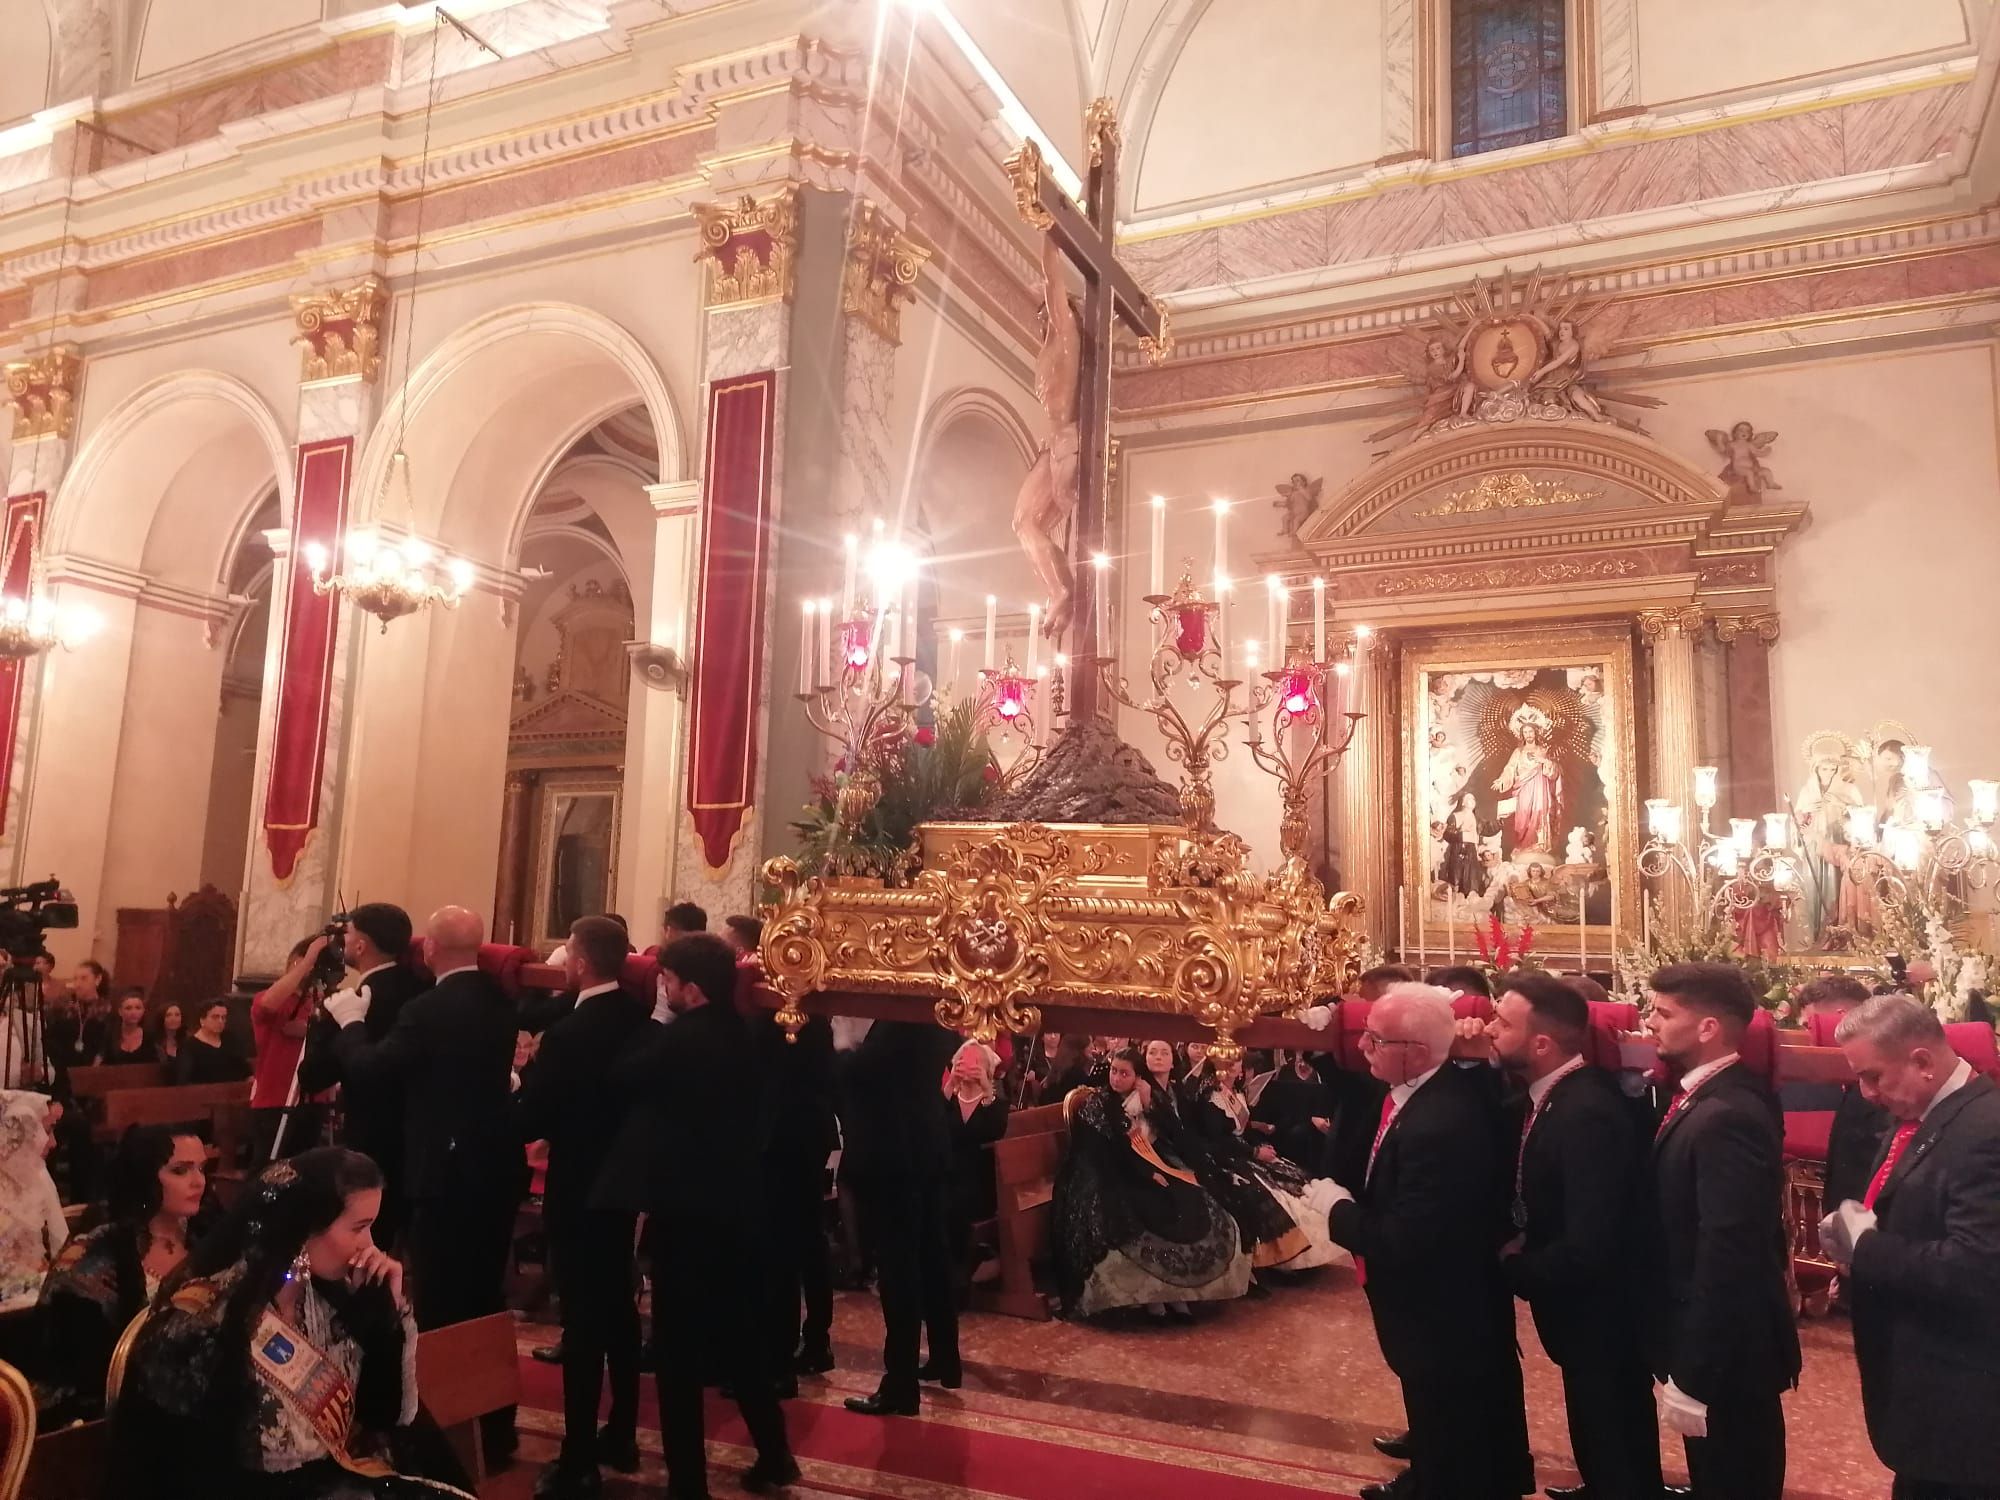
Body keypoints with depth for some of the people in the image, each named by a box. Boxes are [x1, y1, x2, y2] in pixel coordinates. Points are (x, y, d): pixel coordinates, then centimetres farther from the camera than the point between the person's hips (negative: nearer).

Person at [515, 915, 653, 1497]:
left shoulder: (566, 1035, -23)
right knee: (618, 1307, 18)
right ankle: (621, 1436, 30)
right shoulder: (643, 1022, -1)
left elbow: (529, 1123, -17)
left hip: (578, 1189, -7)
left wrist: (525, 1078, -1)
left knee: (582, 1318, 0)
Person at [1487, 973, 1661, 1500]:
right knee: (1598, 1441, 26)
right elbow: (1531, 1196, 7)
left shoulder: (1588, 1112, -31)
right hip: (1579, 1311, 8)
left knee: (1618, 1457, 12)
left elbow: (1588, 1247, -33)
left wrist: (1514, 1270, -18)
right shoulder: (1545, 1096, -3)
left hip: (1599, 1316, -8)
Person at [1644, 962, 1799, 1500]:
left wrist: (1692, 1375, -25)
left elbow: (1726, 1256, -28)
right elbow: (1694, 1232, 6)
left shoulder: (1725, 1116, -27)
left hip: (1726, 1352, -9)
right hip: (1717, 1338, 9)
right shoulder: (1714, 1097, 4)